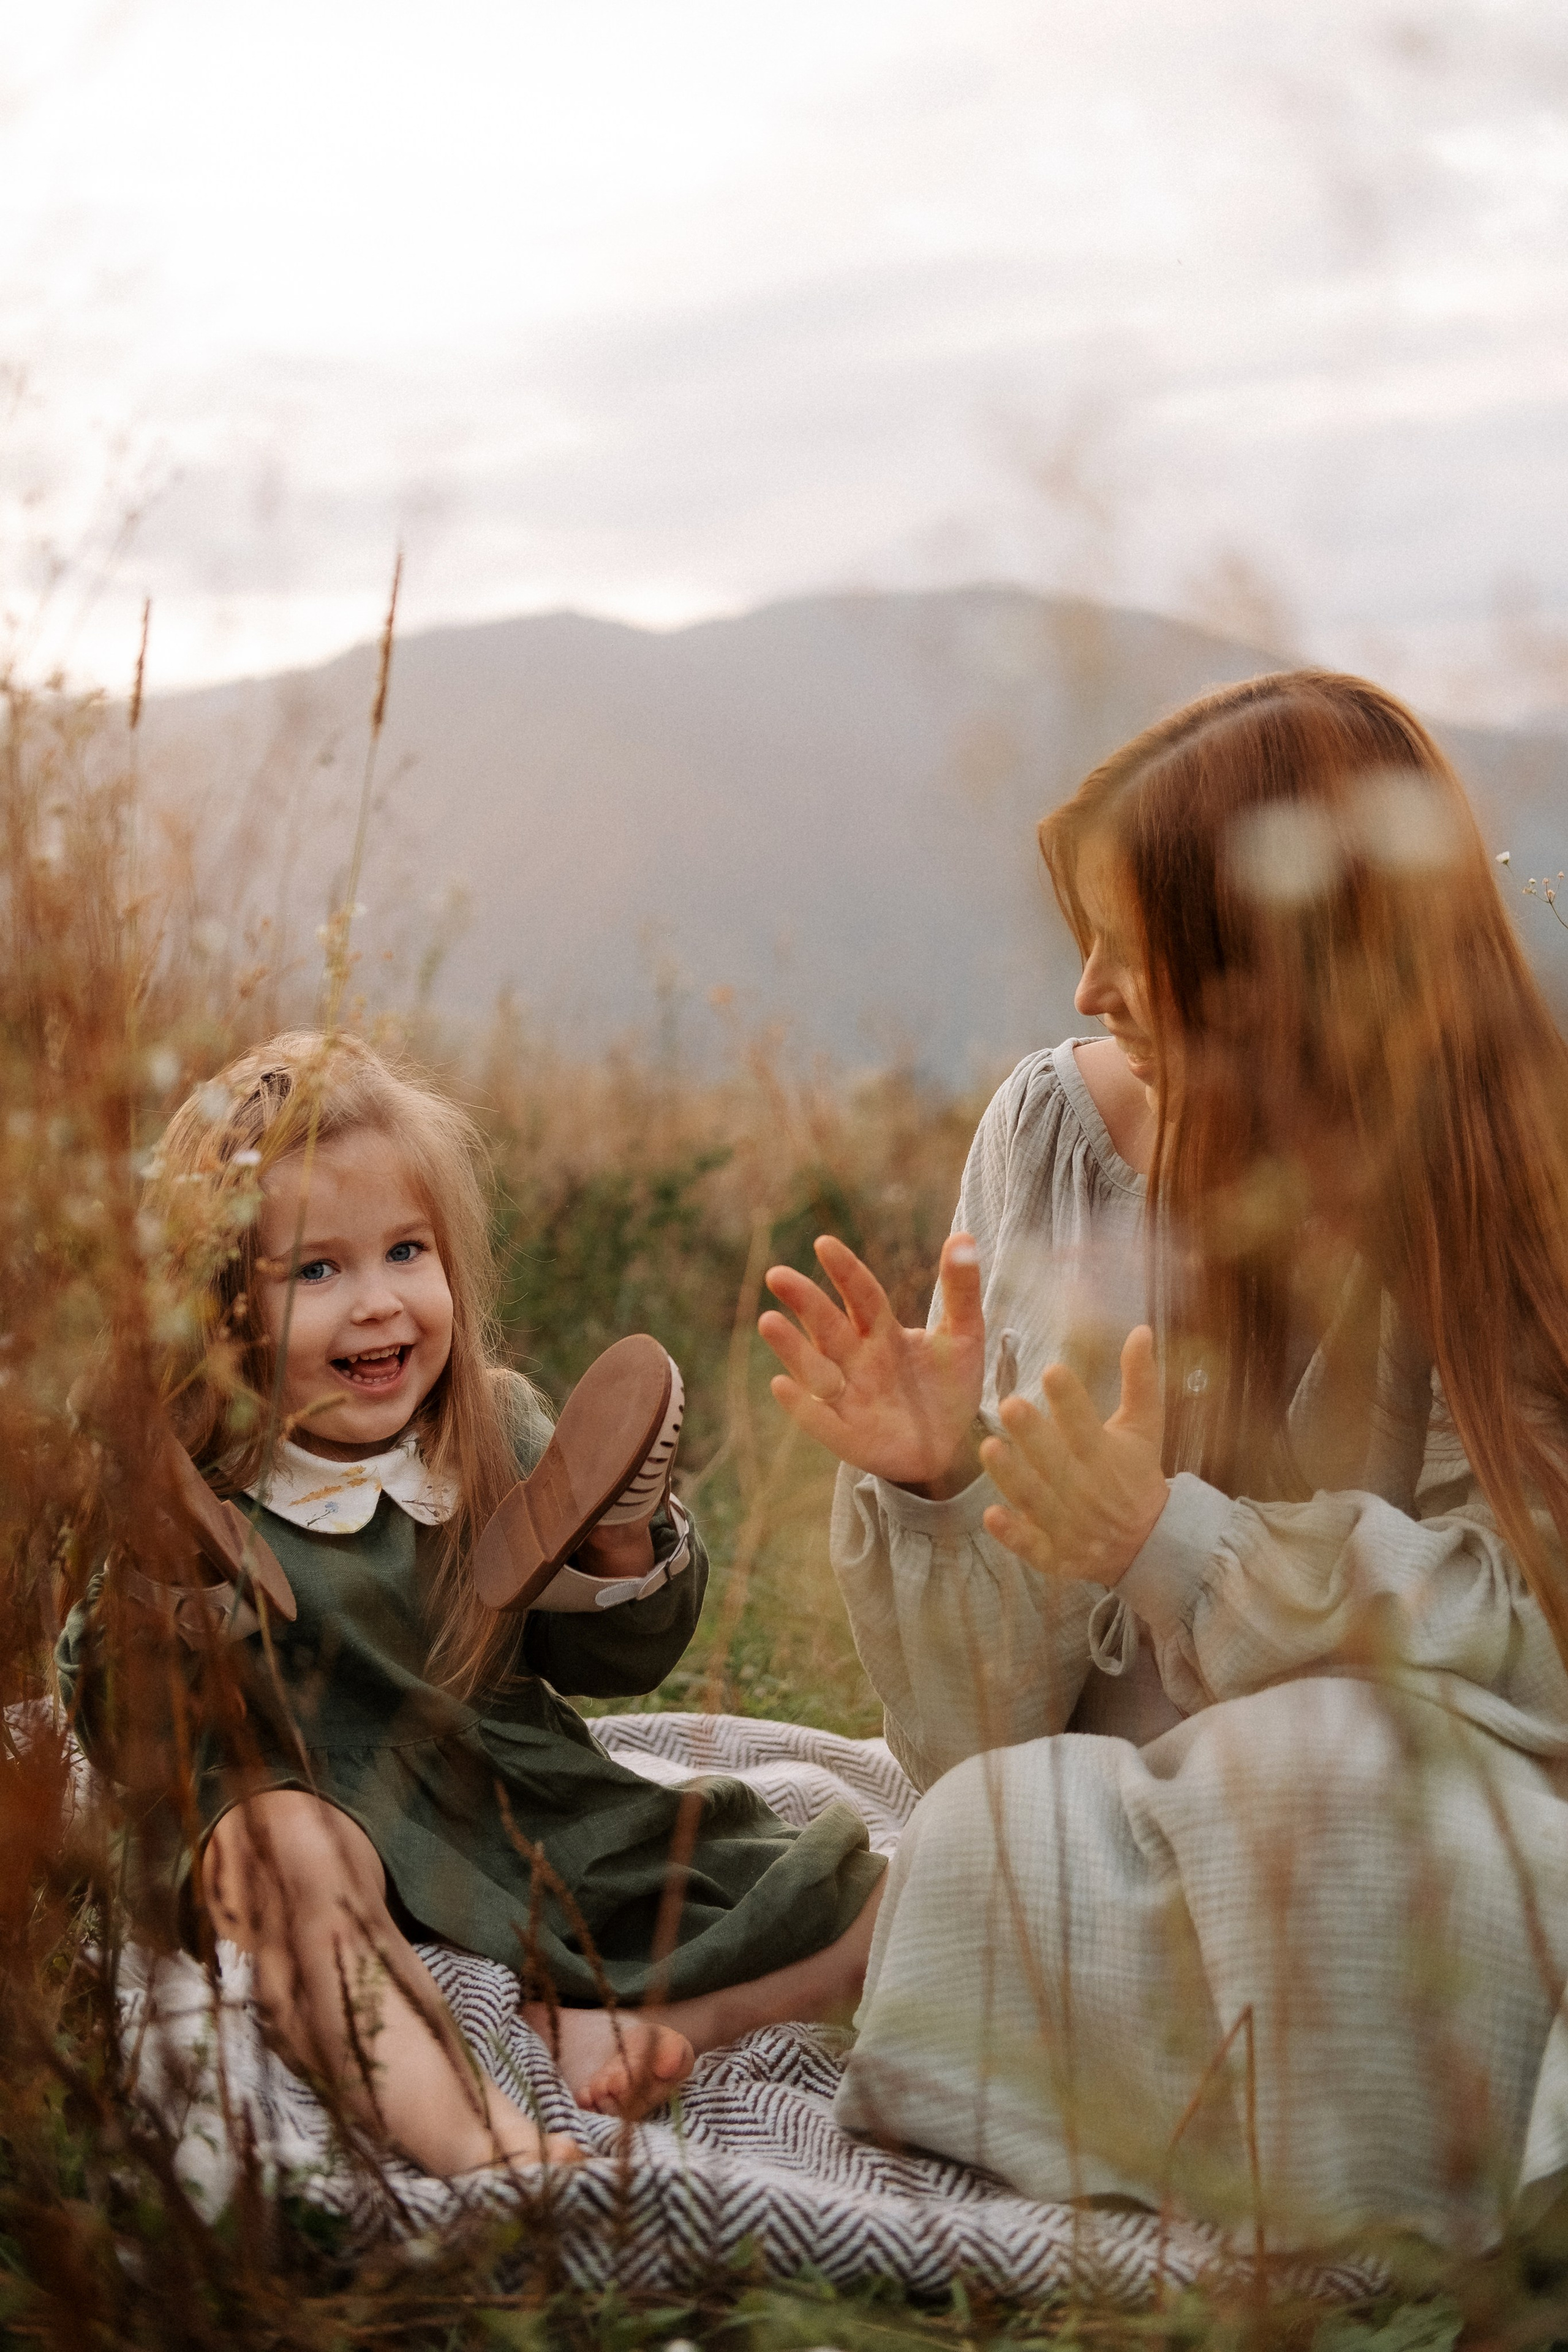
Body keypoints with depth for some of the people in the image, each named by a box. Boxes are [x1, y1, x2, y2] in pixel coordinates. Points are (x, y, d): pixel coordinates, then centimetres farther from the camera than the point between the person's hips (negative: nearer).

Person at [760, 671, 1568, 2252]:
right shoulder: (1058, 1129, -1)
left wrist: (1168, 1539, -24)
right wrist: (934, 1483, -20)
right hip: (1134, 1816, 2)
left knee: (1319, 1765, -33)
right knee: (994, 1823, -30)